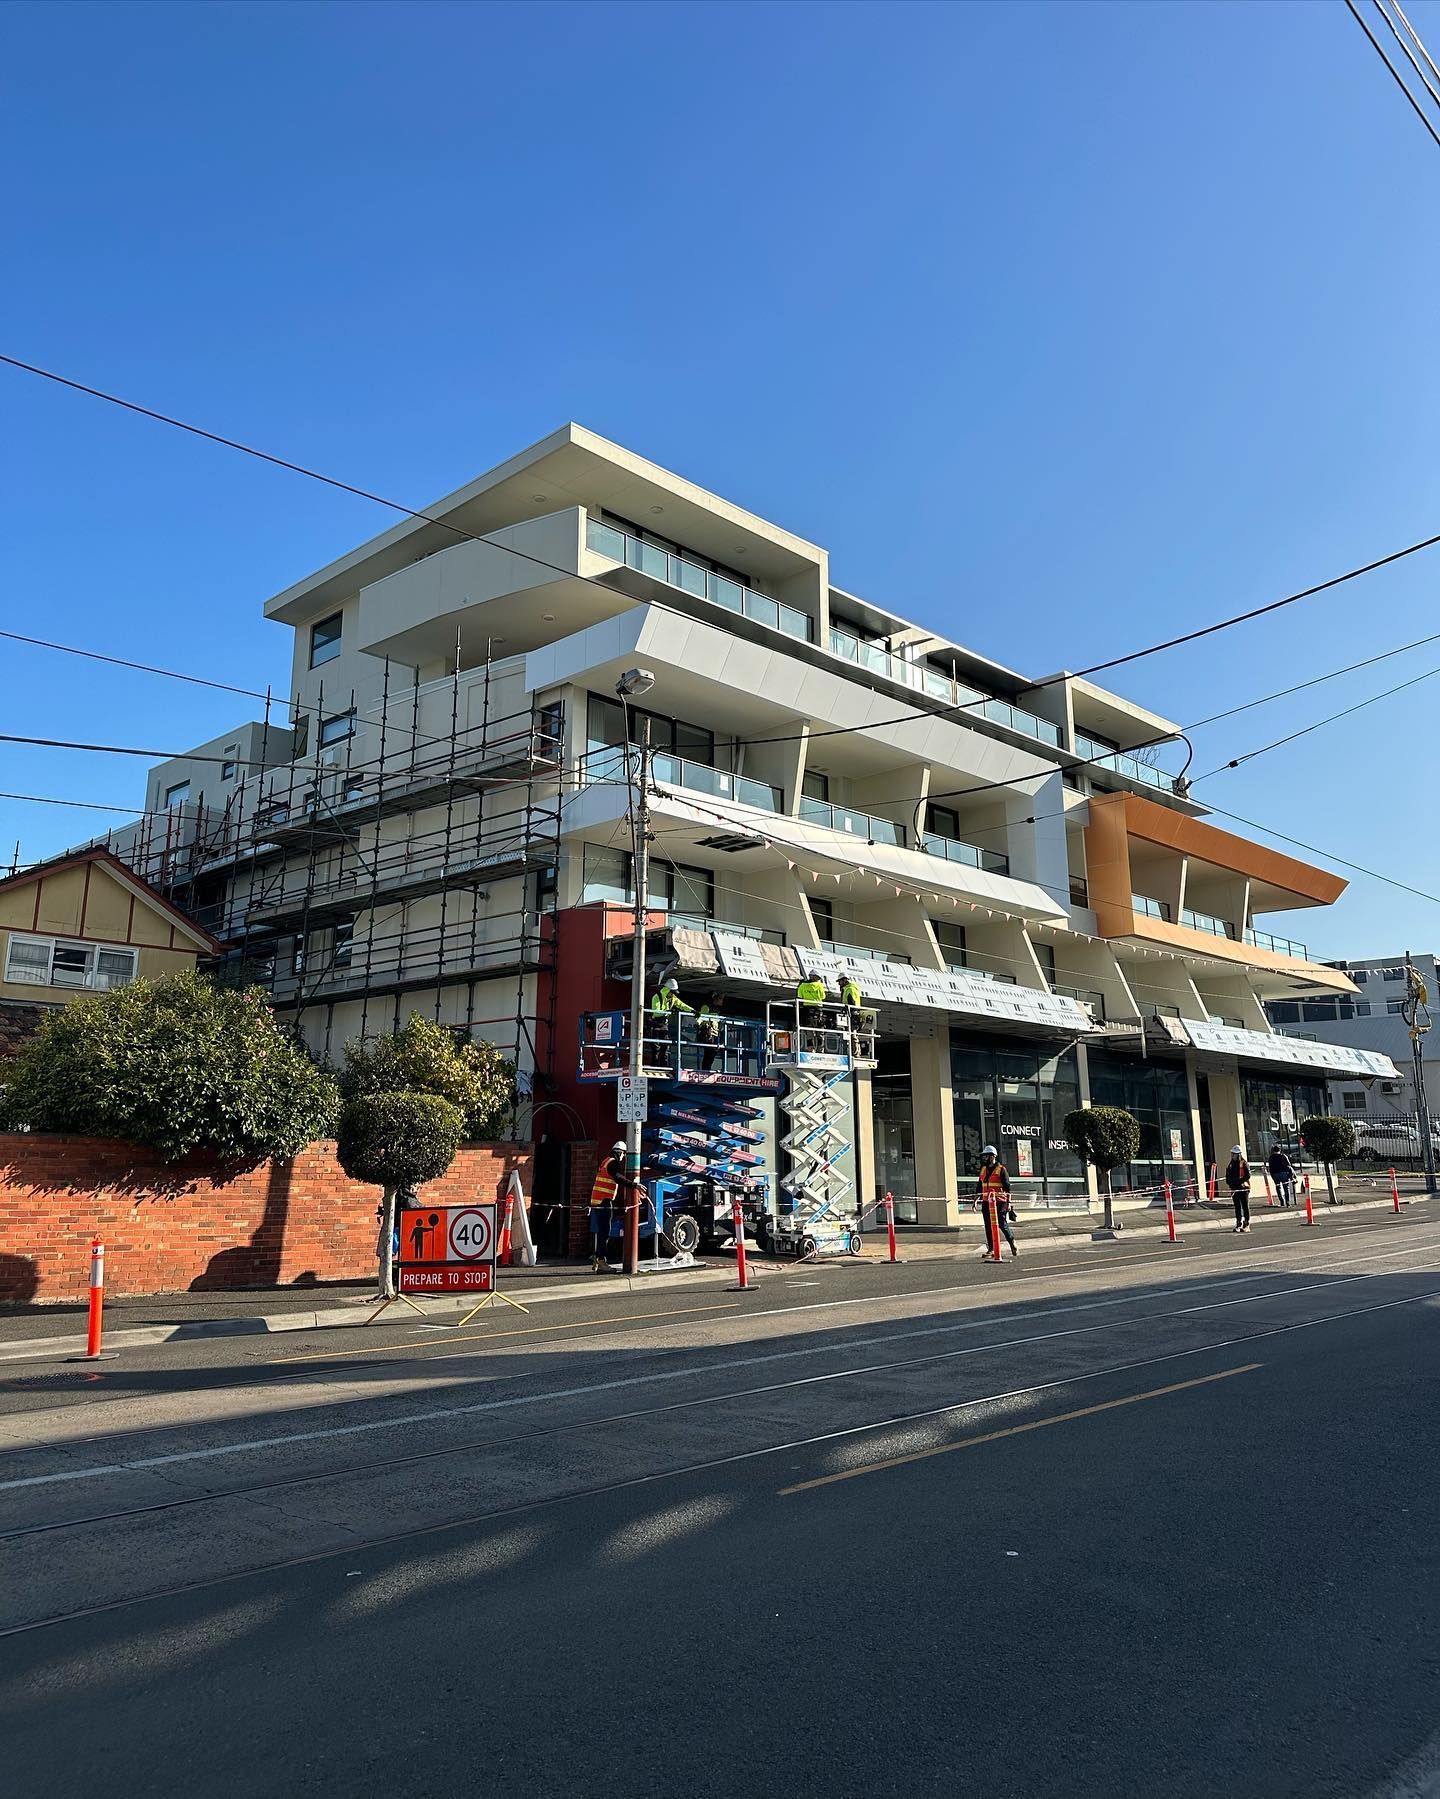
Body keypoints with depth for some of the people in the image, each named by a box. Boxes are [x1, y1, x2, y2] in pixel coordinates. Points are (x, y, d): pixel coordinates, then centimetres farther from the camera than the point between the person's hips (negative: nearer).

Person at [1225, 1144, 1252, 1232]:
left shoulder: (1244, 1163, -3)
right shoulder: (1230, 1164, 13)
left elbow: (1248, 1175, -11)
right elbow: (1228, 1176, 15)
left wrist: (1239, 1181, -19)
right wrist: (1230, 1183, -1)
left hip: (1243, 1187, -5)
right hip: (1234, 1189, 5)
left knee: (1245, 1206, 0)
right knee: (1237, 1207, 7)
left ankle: (1246, 1224, 4)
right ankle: (1238, 1224, 10)